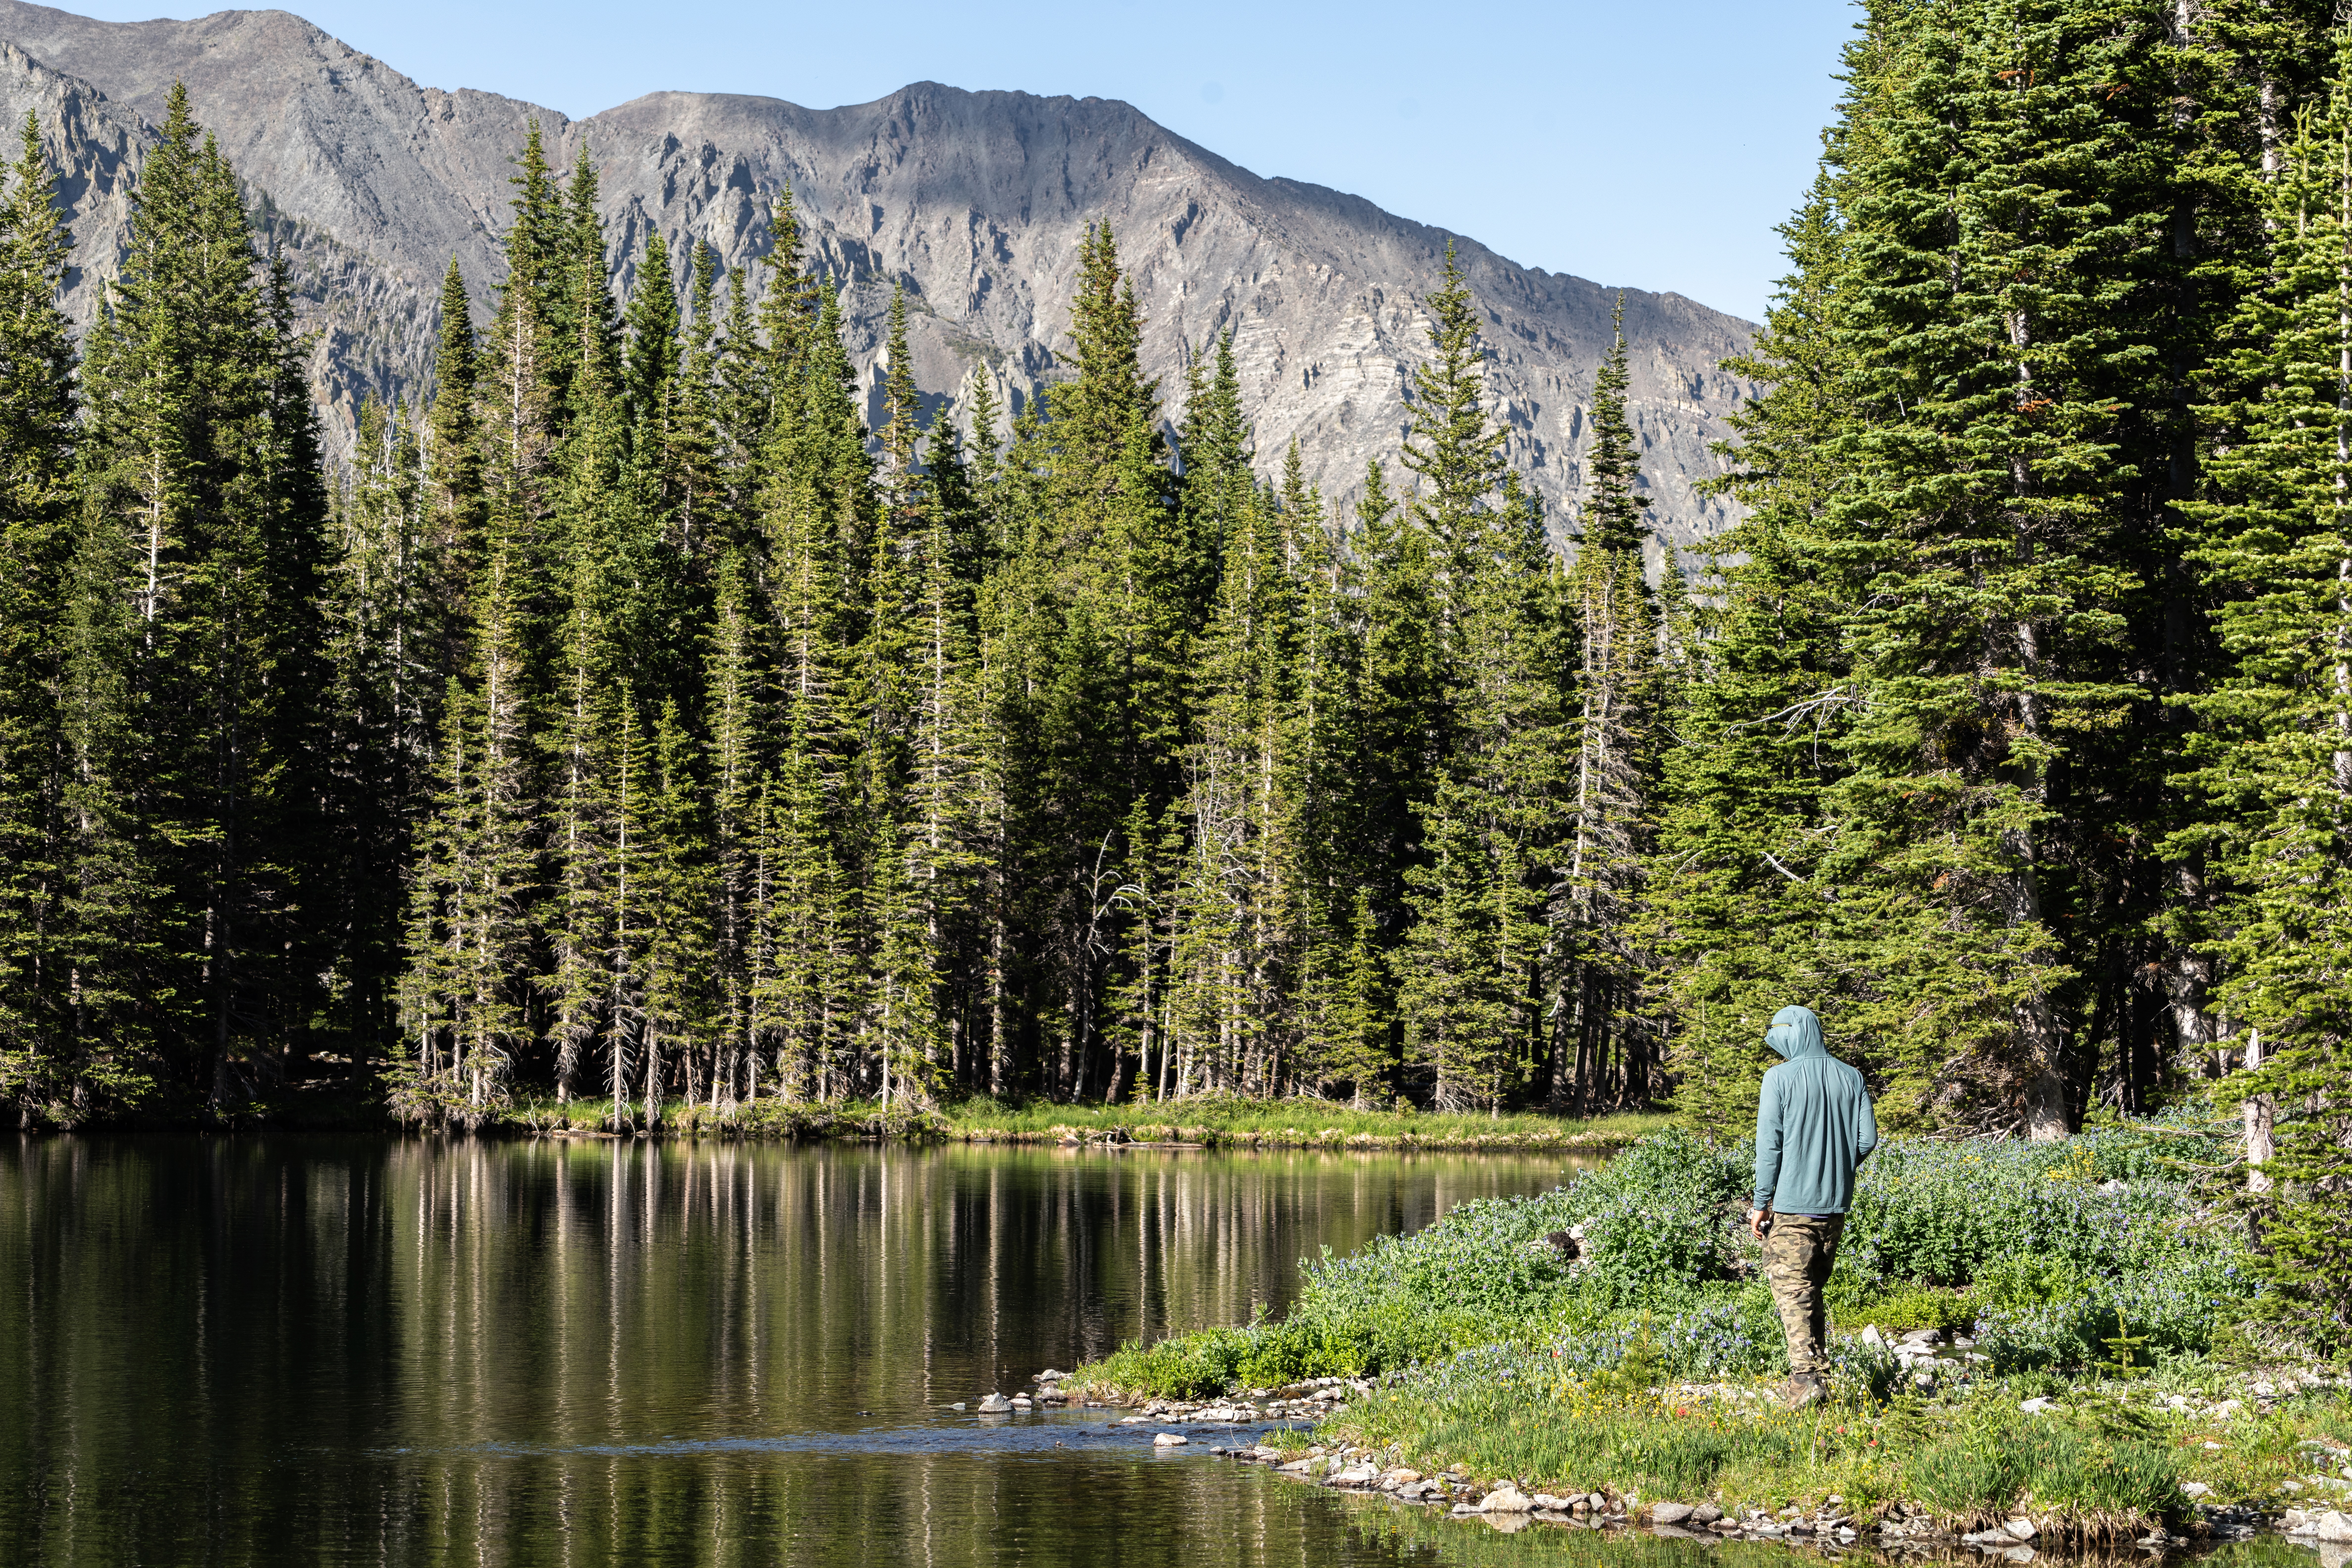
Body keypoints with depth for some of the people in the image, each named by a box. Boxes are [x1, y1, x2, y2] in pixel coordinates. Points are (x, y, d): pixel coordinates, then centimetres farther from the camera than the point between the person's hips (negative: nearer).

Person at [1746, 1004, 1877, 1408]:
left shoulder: (1780, 1078, -9)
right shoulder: (1852, 1079, 5)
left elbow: (1769, 1145, -9)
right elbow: (1867, 1139, 5)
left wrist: (1761, 1203, -4)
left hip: (1792, 1203, -5)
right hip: (1836, 1203, 5)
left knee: (1792, 1288, -6)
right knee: (1814, 1288, 17)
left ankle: (1808, 1377, -19)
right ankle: (1815, 1372, 21)